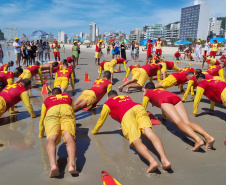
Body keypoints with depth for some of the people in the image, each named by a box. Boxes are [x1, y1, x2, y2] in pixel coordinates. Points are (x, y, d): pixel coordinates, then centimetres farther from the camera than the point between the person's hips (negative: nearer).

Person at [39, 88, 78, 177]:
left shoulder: (47, 100, 39)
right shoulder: (68, 97, 41)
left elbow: (42, 119, 42)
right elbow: (73, 111, 50)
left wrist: (41, 134, 54)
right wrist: (72, 128, 65)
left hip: (51, 113, 0)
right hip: (67, 110, 1)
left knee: (51, 139, -21)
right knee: (69, 138, -20)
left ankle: (53, 164, -50)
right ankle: (71, 165, -47)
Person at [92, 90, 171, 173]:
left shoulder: (108, 103, 29)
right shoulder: (127, 97, 43)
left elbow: (101, 119, 35)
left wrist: (94, 131, 52)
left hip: (126, 115, -4)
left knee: (136, 141, -20)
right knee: (149, 133, -17)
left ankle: (152, 161, -46)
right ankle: (164, 159, -39)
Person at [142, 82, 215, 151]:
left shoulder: (148, 93, 29)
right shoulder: (162, 89, 45)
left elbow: (143, 107, 29)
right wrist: (164, 116, 66)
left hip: (165, 101, -5)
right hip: (176, 98, 5)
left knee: (179, 122, -23)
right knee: (187, 122, -11)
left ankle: (198, 140, -46)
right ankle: (208, 137, -34)